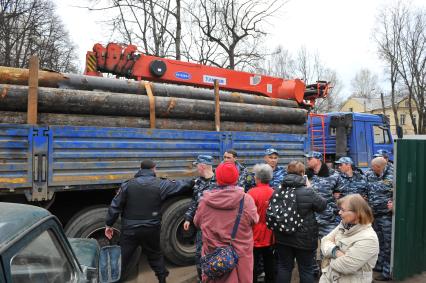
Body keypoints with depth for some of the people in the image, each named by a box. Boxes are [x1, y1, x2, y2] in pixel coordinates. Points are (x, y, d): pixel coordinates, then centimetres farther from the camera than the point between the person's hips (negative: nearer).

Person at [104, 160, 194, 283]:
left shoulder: (128, 184, -3)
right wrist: (194, 182, 24)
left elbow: (115, 206, -2)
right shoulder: (160, 184, -6)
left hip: (130, 229, 0)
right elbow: (180, 185, 6)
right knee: (155, 255, 21)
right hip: (151, 229, 1)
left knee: (122, 258, 11)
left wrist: (109, 224, 8)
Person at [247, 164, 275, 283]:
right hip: (270, 237, 4)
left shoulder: (252, 193, -18)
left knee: (253, 267, 10)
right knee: (270, 266, 18)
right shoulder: (275, 193, -6)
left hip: (255, 237, -4)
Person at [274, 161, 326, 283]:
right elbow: (323, 205, -3)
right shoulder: (308, 192, -19)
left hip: (283, 237, 4)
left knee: (284, 267, 16)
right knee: (306, 269, 12)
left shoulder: (279, 191, -4)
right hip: (304, 238, -4)